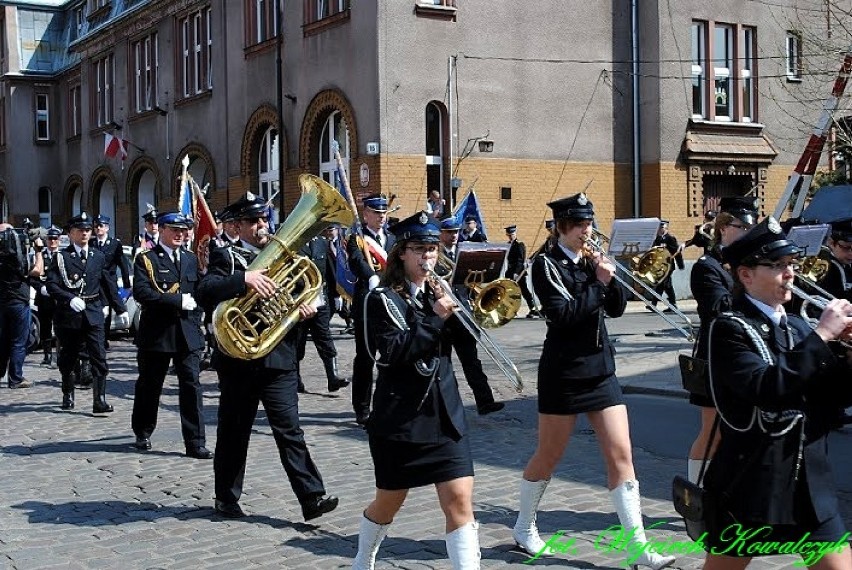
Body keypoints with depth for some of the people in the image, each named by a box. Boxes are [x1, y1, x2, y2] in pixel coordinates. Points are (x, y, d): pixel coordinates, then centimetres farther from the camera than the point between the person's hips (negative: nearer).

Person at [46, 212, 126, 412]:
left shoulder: (98, 257, 10)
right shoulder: (61, 257, 1)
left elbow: (108, 285, 14)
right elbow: (51, 285, -7)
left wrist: (121, 309, 12)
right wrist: (70, 299, -21)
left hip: (93, 314, 1)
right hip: (68, 314, -1)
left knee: (99, 357, -9)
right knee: (68, 358, 11)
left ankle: (99, 401, -10)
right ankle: (68, 396, 30)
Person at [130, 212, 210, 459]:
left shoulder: (192, 259, 13)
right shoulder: (146, 259, -2)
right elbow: (141, 292, -16)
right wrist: (178, 301, -19)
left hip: (188, 333, 3)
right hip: (156, 333, -3)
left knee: (191, 386, -3)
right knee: (149, 386, 11)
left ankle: (195, 442, -1)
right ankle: (143, 433, 30)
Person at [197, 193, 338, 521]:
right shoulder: (226, 257, -1)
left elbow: (302, 295, 19)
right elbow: (204, 294, -18)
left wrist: (307, 309, -5)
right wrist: (244, 279, -32)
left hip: (279, 358, 3)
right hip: (239, 358, -2)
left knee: (289, 429, -2)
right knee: (233, 432, 9)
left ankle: (312, 497, -4)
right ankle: (226, 498, 24)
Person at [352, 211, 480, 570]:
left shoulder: (439, 292, 10)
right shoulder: (384, 298, -6)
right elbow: (393, 352, -19)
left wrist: (455, 306, -11)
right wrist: (436, 319, -21)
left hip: (445, 414, 4)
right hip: (400, 416, -4)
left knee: (460, 499, -7)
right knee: (389, 501, 13)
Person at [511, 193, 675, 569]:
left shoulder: (591, 260, 10)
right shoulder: (547, 264, -9)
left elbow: (616, 308, 7)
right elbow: (562, 315, -20)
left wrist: (610, 279, -10)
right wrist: (598, 284, -16)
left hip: (601, 368, 6)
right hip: (563, 372, -6)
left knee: (621, 454, 0)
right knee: (548, 456, 8)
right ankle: (524, 528, 29)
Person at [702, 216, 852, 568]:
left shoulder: (797, 326, 10)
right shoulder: (730, 329, -10)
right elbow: (765, 388, -26)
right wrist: (821, 336, -24)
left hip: (811, 484, 6)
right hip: (749, 485, -6)